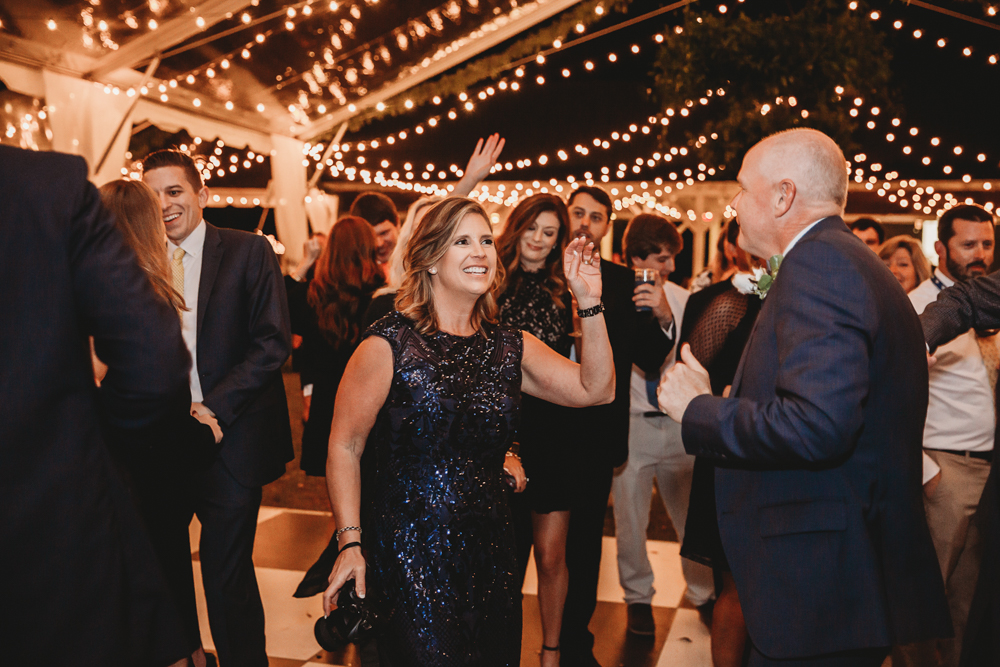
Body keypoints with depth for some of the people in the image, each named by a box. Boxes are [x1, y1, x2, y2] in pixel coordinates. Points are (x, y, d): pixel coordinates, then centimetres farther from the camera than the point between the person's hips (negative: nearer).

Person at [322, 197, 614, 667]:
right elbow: (344, 449, -7)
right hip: (410, 557, -5)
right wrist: (350, 544, -12)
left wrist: (589, 302, -8)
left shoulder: (510, 349, 7)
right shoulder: (390, 345, -8)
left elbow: (595, 389, 1)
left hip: (490, 553, 5)